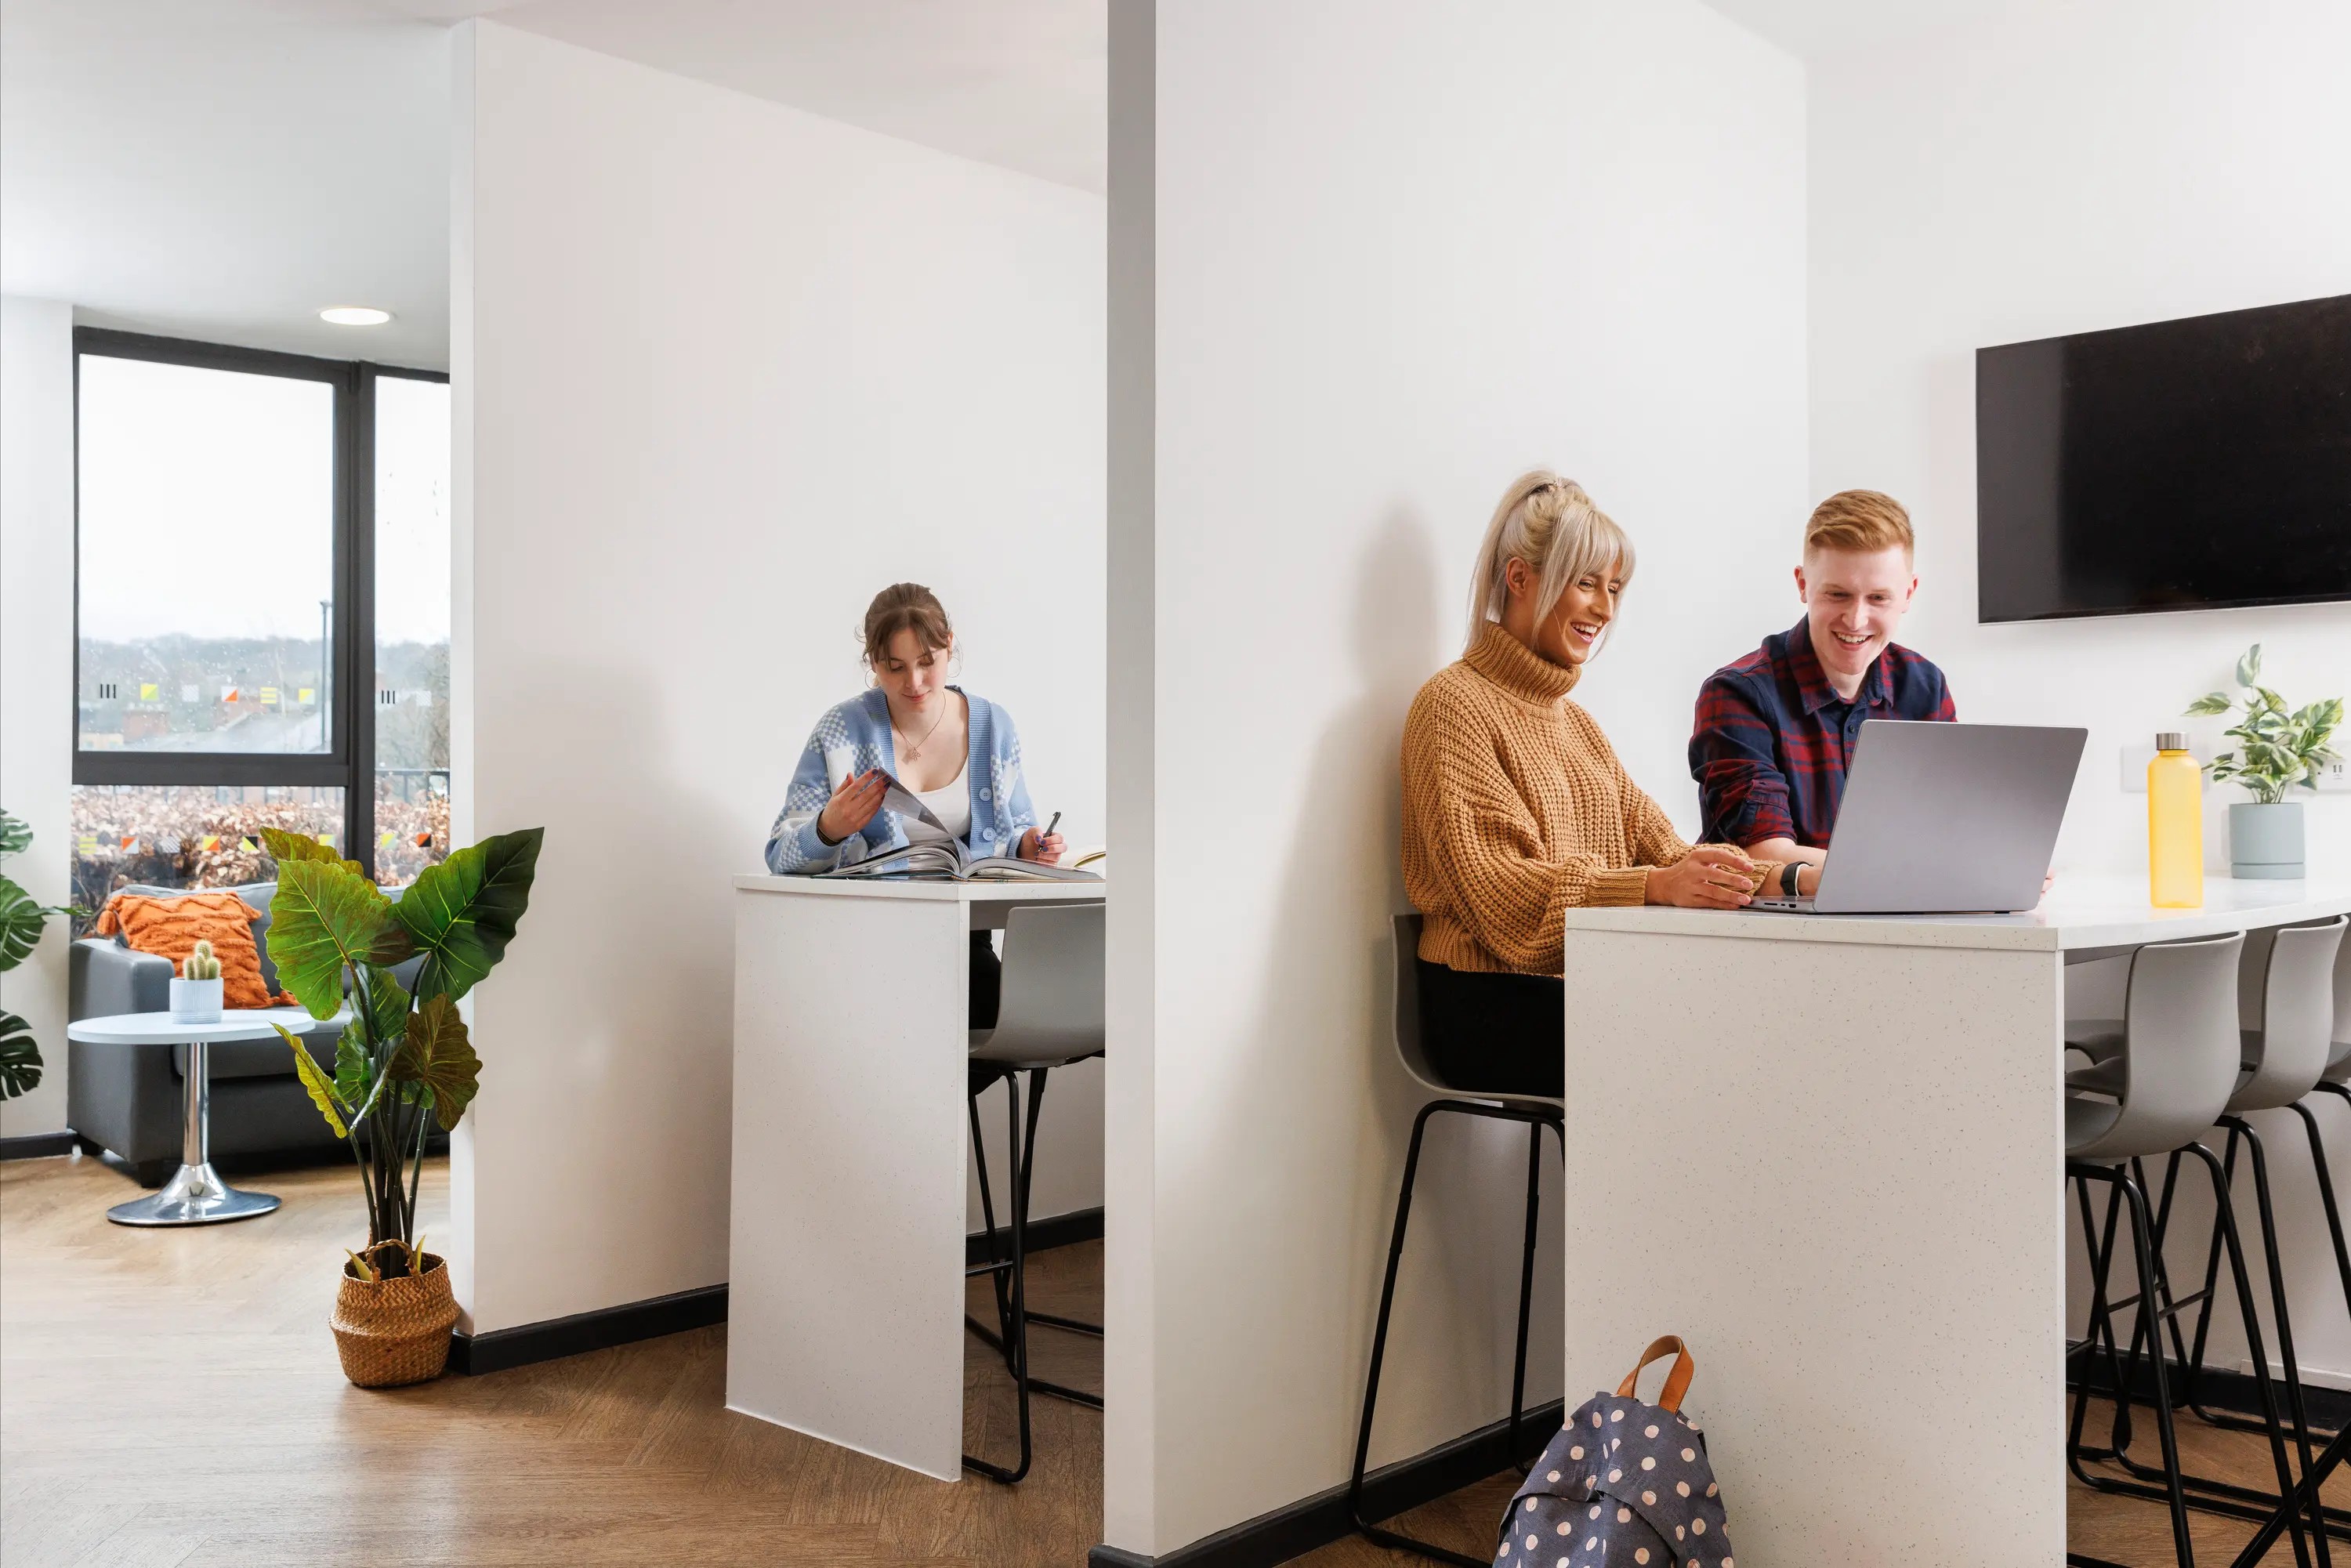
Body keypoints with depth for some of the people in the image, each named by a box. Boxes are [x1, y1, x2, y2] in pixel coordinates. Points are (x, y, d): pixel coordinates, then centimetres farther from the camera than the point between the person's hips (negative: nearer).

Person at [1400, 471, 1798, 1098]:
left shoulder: (1573, 719, 24)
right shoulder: (1456, 704, -3)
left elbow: (1648, 840, 13)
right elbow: (1501, 889, -15)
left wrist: (1711, 869, -9)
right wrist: (1657, 886, -26)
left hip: (1584, 992, 7)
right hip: (1495, 1012, -7)